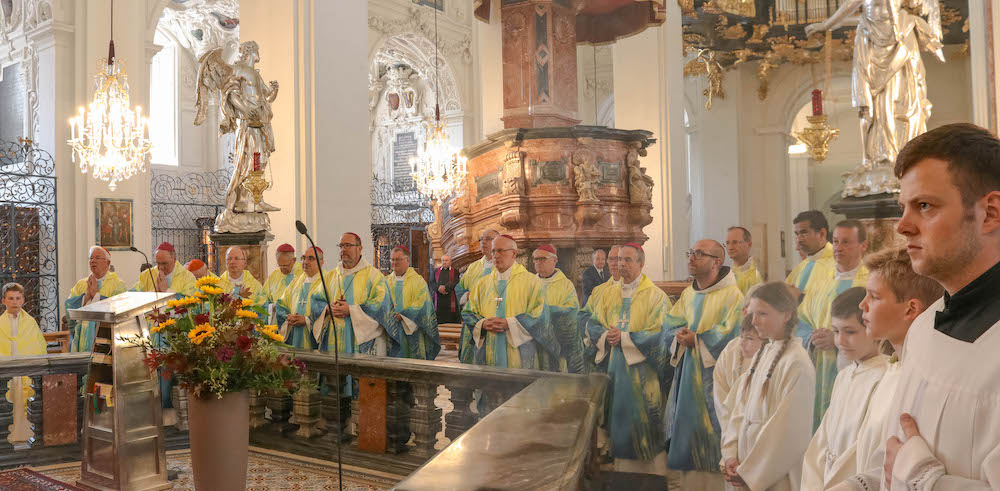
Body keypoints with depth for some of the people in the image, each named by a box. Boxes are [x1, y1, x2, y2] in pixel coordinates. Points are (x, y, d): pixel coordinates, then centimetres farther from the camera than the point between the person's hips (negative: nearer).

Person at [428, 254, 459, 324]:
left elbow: (456, 283, -6)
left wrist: (445, 287, -18)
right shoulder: (436, 271, 16)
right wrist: (439, 287, -16)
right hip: (438, 299, 2)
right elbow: (432, 282, 4)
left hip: (450, 299, -2)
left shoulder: (455, 271, 8)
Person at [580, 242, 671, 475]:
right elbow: (587, 319, 7)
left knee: (642, 419, -2)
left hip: (640, 369, -4)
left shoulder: (656, 296, -4)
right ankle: (620, 467, 19)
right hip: (611, 367, 4)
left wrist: (623, 338, -15)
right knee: (616, 418, 8)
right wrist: (604, 336, -12)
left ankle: (651, 471, 9)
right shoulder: (606, 292, 10)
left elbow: (657, 334, -11)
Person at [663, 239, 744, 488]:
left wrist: (696, 341, -15)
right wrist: (680, 335, -12)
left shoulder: (732, 296, -11)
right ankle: (688, 481, 20)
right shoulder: (687, 294, 12)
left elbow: (731, 337, -17)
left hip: (713, 378, -7)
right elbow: (669, 328, 9)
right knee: (687, 429, 10)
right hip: (686, 375, 7)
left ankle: (717, 483, 7)